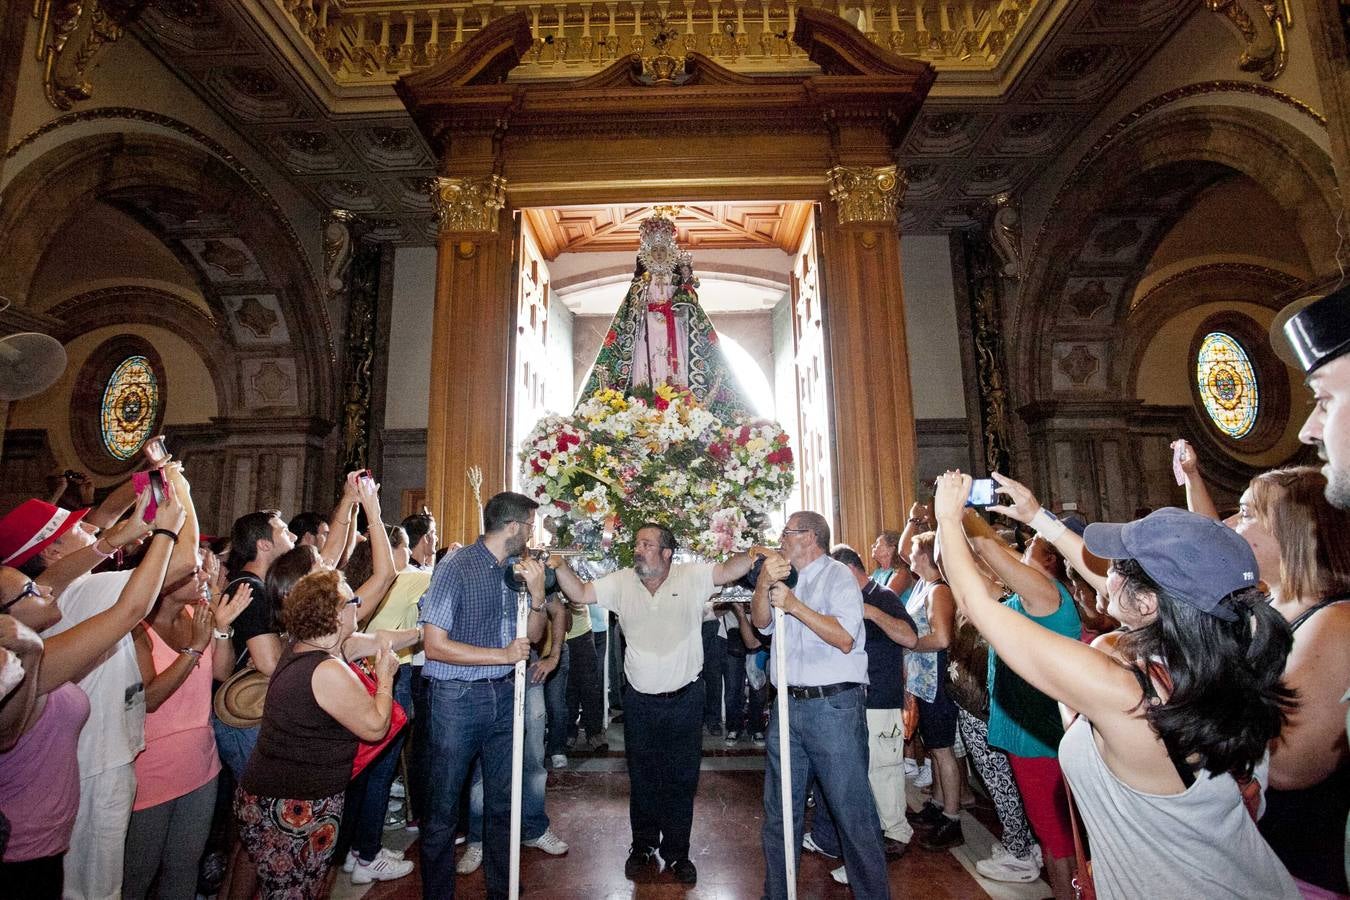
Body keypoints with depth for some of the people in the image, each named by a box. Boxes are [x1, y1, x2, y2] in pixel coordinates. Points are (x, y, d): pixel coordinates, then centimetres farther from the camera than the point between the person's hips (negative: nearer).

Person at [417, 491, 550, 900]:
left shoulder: (516, 569, 3)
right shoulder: (456, 567, -15)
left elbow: (532, 634, 9)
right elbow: (435, 645, -17)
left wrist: (536, 592, -9)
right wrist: (503, 655, -17)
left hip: (503, 696, 6)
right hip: (456, 698, -6)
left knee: (502, 802, 17)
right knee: (443, 807, 9)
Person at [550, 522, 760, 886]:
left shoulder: (692, 577, -11)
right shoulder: (622, 581, -3)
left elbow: (729, 570, -22)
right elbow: (580, 593, -3)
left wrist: (752, 554, -42)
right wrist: (560, 566, -20)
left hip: (685, 700, -2)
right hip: (640, 701, 2)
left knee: (681, 780, 14)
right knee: (642, 780, 19)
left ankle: (676, 853, 34)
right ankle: (643, 846, 40)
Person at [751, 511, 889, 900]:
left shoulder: (838, 575, -5)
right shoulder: (785, 578, 16)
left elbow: (844, 639, -16)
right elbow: (761, 622, 3)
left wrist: (795, 606, -18)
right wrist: (764, 584, -13)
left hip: (833, 705, -7)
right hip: (788, 705, 7)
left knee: (852, 810, 2)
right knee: (778, 810, 16)